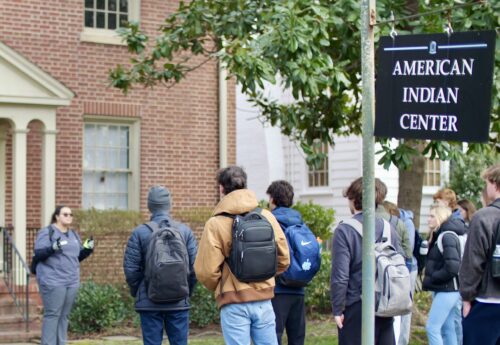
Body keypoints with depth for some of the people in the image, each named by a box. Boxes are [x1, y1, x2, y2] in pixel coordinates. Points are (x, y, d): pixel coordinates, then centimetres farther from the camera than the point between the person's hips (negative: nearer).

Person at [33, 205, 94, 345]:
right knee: (52, 314, -8)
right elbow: (38, 254, -11)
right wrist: (53, 248, -28)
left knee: (64, 315, 8)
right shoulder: (47, 232, -4)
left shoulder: (73, 234, 17)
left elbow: (78, 256, 22)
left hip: (72, 281, 7)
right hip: (53, 281, -7)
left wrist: (87, 249, 3)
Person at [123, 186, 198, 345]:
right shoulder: (185, 231, 0)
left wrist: (136, 292, 12)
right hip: (179, 302, 1)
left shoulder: (139, 233, -5)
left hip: (149, 302, -1)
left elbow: (130, 268, -4)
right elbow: (195, 266, 0)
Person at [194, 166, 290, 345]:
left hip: (234, 303, -3)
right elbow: (283, 259, 8)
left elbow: (206, 271, -10)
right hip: (263, 299, 3)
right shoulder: (266, 216, 3)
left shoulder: (215, 224, -8)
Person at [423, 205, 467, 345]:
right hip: (443, 289, 10)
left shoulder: (447, 236, -16)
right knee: (447, 328, 13)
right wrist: (430, 278, 2)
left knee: (432, 327, -10)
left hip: (447, 290, -10)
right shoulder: (440, 235, 13)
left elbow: (452, 267, -24)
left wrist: (432, 279, -14)